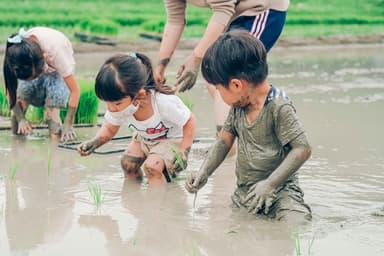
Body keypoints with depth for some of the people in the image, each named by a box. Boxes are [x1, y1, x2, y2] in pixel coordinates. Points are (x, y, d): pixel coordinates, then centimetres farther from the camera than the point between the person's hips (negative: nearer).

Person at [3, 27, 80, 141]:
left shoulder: (55, 50, -43)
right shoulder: (15, 52, -36)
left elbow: (75, 90, -35)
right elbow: (10, 90, -22)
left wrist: (68, 124, -36)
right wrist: (20, 119, -31)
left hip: (57, 70, -2)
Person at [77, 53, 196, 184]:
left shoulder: (164, 102, -39)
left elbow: (189, 121, -22)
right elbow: (109, 129, -5)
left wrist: (183, 152, -31)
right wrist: (95, 142, -27)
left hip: (172, 139, -5)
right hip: (144, 138, 6)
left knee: (152, 166, -28)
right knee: (127, 163, -16)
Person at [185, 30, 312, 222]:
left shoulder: (278, 107, -18)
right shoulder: (238, 106, 6)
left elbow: (302, 149, -20)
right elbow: (224, 141, 17)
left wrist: (270, 183, -23)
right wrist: (203, 173, 5)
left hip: (279, 191, -7)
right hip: (243, 192, 8)